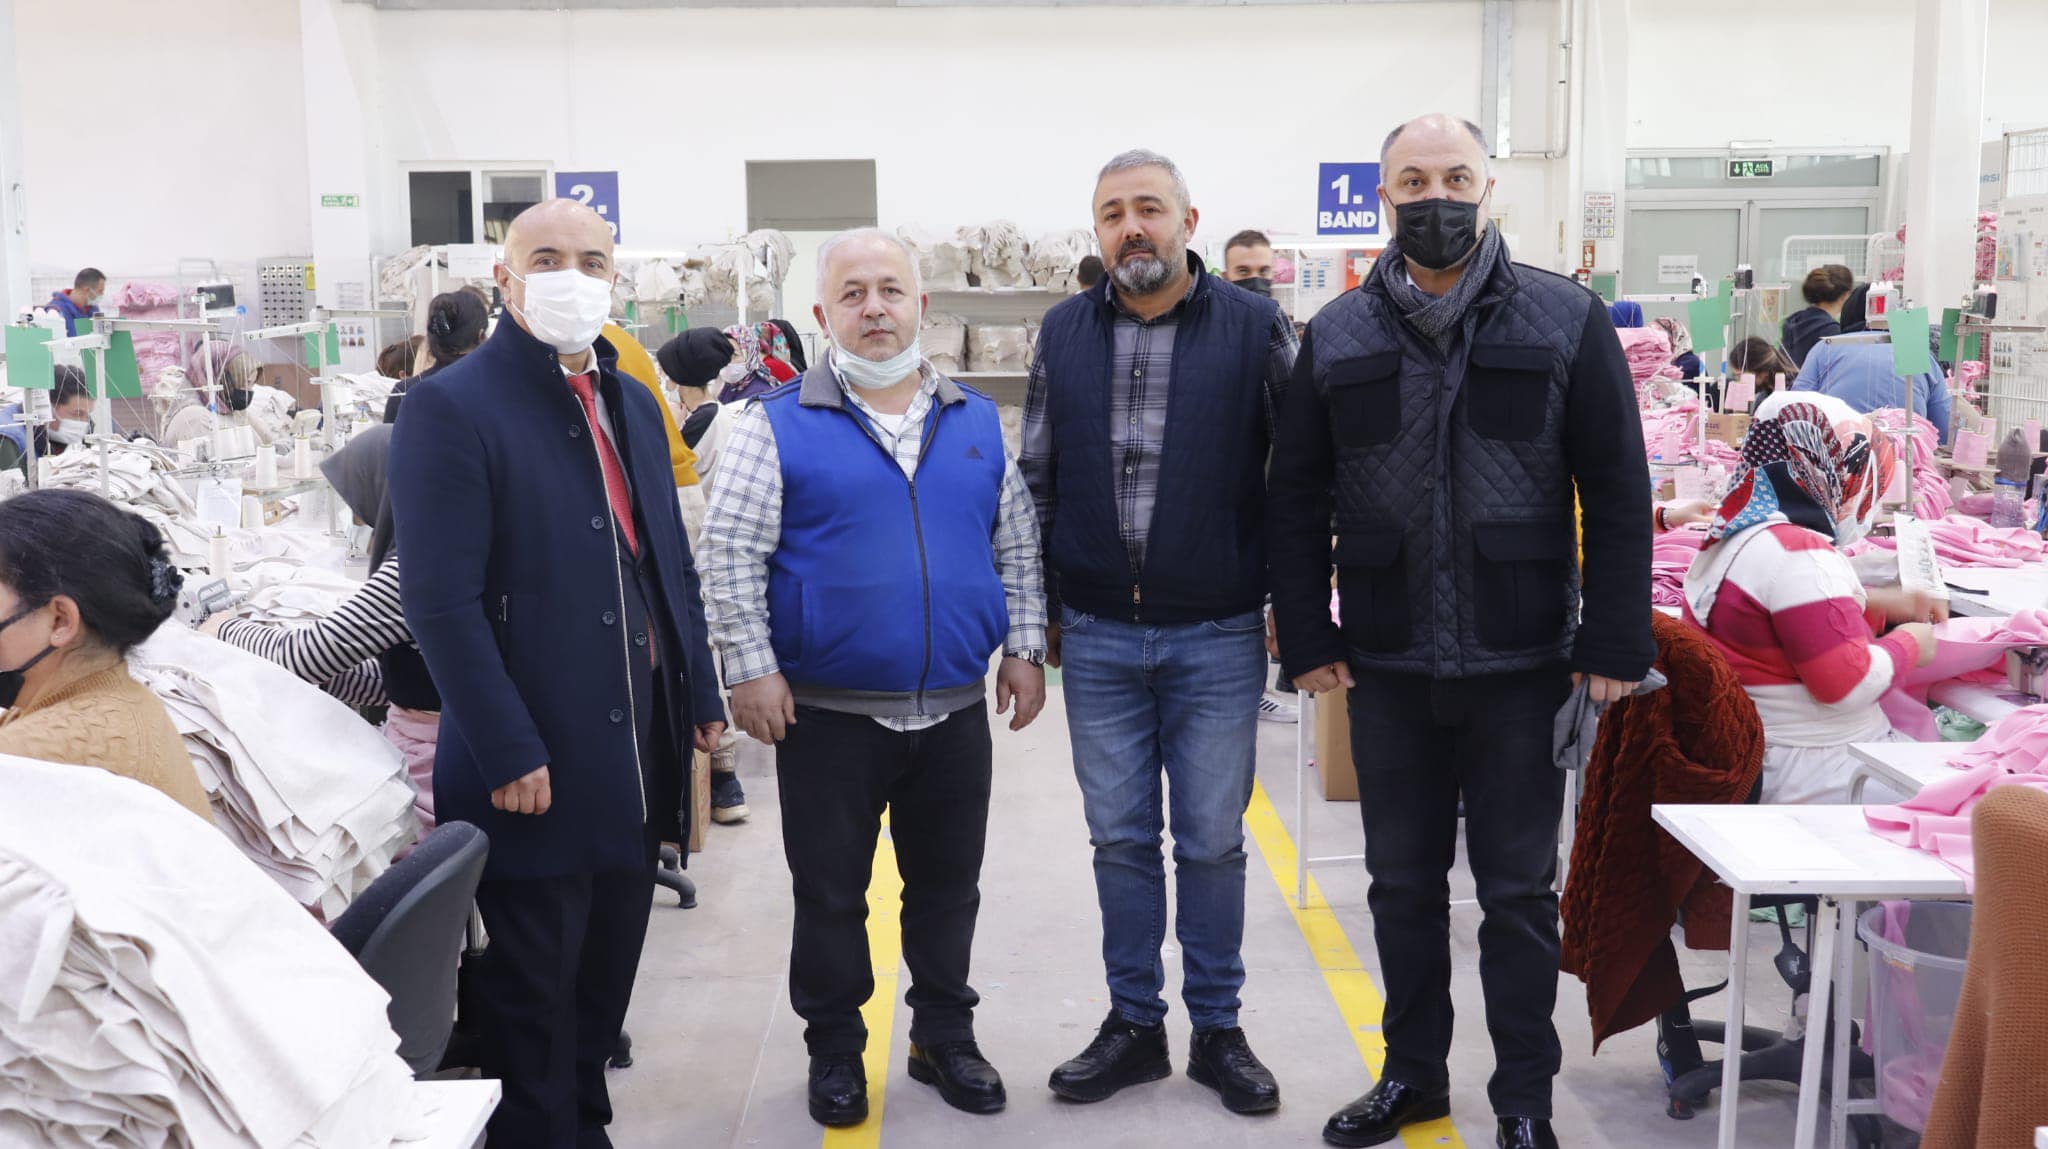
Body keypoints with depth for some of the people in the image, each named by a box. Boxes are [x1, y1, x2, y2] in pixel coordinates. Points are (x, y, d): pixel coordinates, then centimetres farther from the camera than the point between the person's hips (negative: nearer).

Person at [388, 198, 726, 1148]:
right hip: (535, 770, -7)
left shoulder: (632, 402, 12)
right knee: (533, 998, 8)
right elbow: (441, 602, -17)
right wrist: (508, 753, -20)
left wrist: (701, 696, 11)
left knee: (605, 981, 18)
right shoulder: (451, 407, -11)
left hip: (638, 762, 7)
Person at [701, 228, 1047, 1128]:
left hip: (954, 710, 3)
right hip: (827, 712, -3)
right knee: (829, 892, 9)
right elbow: (730, 554, -6)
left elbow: (1017, 546, 12)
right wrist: (752, 668, -11)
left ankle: (944, 1035, 32)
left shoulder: (977, 421, 8)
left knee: (948, 884, 14)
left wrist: (1025, 647, 6)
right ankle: (835, 1051, 27)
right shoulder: (779, 426, -4)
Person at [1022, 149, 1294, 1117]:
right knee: (1120, 840, 11)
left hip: (1218, 638, -2)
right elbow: (1036, 479, 10)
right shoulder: (1063, 334, 5)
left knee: (1213, 843, 7)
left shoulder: (1256, 328, -3)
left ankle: (1217, 1028, 23)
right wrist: (1044, 608, 8)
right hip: (1097, 640, 2)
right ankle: (1134, 1023, 25)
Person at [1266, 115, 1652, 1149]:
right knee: (1402, 881, 14)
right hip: (1386, 666, 2)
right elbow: (1295, 501, 6)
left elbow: (1619, 496, -2)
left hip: (1521, 665, -2)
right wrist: (1308, 638, 0)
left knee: (1518, 888, 9)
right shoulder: (1337, 337, 4)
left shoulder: (1568, 322, -2)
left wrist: (1615, 644, -7)